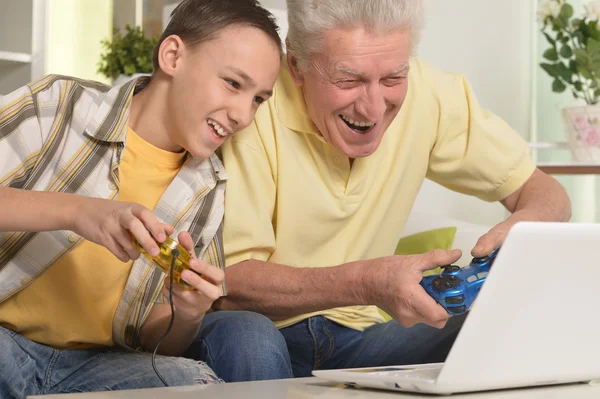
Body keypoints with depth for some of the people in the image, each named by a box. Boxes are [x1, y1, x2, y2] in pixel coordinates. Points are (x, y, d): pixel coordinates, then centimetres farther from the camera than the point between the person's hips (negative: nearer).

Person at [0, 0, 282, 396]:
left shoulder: (206, 193, 8)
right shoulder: (58, 107, -5)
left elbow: (157, 340, 8)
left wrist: (188, 316, -15)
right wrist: (74, 211, -30)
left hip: (96, 363, 4)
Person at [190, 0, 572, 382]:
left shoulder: (430, 94, -10)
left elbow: (547, 193, -3)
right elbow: (227, 282, -22)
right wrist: (366, 283, -36)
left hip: (354, 334, 3)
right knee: (246, 338, -36)